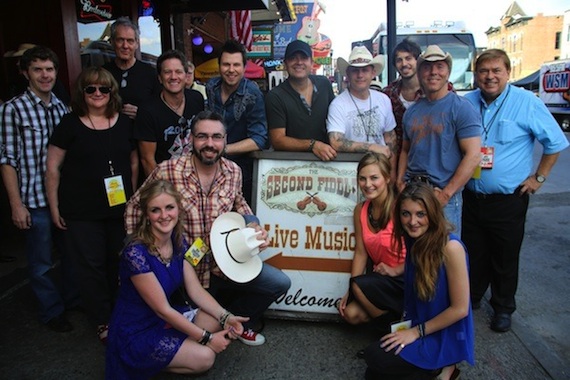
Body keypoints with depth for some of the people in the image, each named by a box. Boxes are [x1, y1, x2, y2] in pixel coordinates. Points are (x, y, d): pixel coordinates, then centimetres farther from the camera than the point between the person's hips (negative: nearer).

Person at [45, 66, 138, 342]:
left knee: (119, 263, 12)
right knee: (91, 267, 6)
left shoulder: (124, 123, 4)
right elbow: (53, 168, -2)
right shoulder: (69, 125, -4)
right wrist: (54, 208, -2)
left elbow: (134, 163, 13)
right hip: (81, 213, -2)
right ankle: (103, 323, 23)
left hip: (120, 208, 3)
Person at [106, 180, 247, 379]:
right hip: (136, 332, -7)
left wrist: (226, 317, -19)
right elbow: (162, 309, -24)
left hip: (165, 318, 8)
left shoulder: (179, 242, -5)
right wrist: (207, 338, -21)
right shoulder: (136, 253, -29)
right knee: (204, 357, -18)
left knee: (220, 321, -4)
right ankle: (145, 364, 3)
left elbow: (196, 291, -4)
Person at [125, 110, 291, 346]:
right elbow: (135, 207, -6)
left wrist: (253, 226, -3)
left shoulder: (233, 172, -7)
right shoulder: (167, 172, -19)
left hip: (224, 262, 4)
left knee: (280, 283, -3)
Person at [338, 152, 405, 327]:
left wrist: (395, 270, -20)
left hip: (405, 277, -6)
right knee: (351, 314, -12)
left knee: (361, 285, -27)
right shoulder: (360, 210, 1)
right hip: (380, 277, 6)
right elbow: (361, 253, 2)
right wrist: (350, 291, -2)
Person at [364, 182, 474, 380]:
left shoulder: (450, 247, -25)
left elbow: (460, 309, -20)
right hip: (415, 328, 7)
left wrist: (416, 332, -15)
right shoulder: (414, 240, -3)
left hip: (445, 338, -7)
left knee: (375, 357, -18)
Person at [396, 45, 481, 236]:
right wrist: (400, 182, 3)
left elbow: (473, 155, -14)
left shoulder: (461, 108, -7)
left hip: (444, 197, -5)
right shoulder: (412, 111, 11)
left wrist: (446, 193, -17)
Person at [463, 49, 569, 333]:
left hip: (508, 200, -3)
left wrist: (539, 177, -3)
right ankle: (471, 298, 34)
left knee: (505, 259, 9)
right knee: (473, 255, 15)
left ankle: (503, 308, 28)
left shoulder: (526, 102, -8)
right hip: (471, 197, 3)